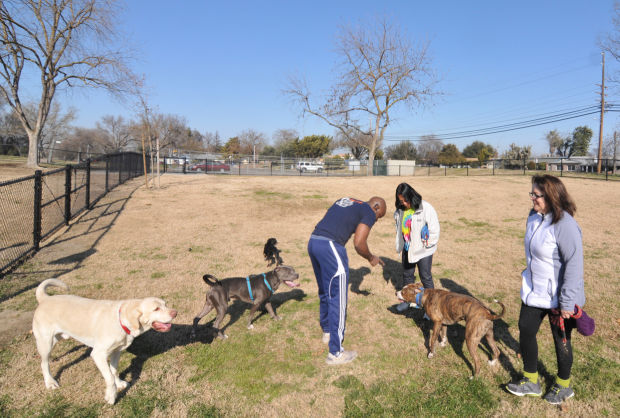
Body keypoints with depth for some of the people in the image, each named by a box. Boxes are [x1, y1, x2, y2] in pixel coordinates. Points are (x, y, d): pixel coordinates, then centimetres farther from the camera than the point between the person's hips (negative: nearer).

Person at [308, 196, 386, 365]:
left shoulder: (345, 200, 25)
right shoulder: (369, 213, 3)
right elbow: (359, 244, -6)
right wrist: (371, 258, 14)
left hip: (312, 242, 9)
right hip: (330, 247, -9)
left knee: (325, 292, 24)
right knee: (338, 299, 0)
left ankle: (327, 331, 42)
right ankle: (335, 352, 7)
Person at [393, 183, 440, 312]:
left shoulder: (426, 208, -19)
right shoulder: (400, 210, -2)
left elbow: (434, 230, -13)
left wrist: (427, 246, -11)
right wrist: (400, 246, 10)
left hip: (423, 250, -5)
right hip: (407, 249, 6)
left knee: (425, 277, 4)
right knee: (407, 275, 18)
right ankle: (406, 300, 34)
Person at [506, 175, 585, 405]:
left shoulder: (565, 225, -26)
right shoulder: (534, 217, 0)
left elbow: (574, 264, -24)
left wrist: (568, 302, -22)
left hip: (557, 297, -8)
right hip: (533, 291, 8)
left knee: (561, 341, 13)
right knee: (525, 332, 14)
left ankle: (563, 386, 38)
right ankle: (531, 382, 33)